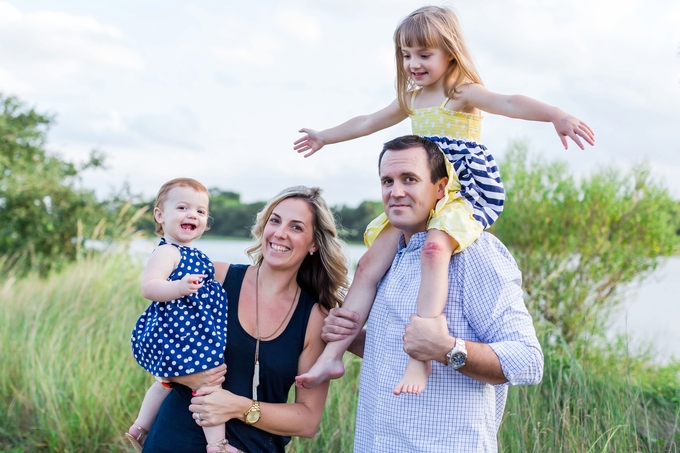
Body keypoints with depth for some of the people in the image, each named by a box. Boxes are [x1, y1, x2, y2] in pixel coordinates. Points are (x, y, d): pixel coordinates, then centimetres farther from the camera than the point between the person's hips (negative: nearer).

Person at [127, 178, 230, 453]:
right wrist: (179, 287, -45)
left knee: (167, 382, 27)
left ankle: (139, 429, 40)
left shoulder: (190, 255, 15)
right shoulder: (166, 252, -16)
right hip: (179, 334, -12)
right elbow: (148, 287, -31)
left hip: (185, 333, 12)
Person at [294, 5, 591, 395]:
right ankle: (333, 356, -1)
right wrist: (326, 137, 47)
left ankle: (420, 359, -43)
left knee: (434, 249, -37)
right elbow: (368, 122, 33)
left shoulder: (463, 93, -7)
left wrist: (555, 114, -46)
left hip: (463, 197, -7)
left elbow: (508, 103, -27)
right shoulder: (413, 100, 16)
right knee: (370, 264, -5)